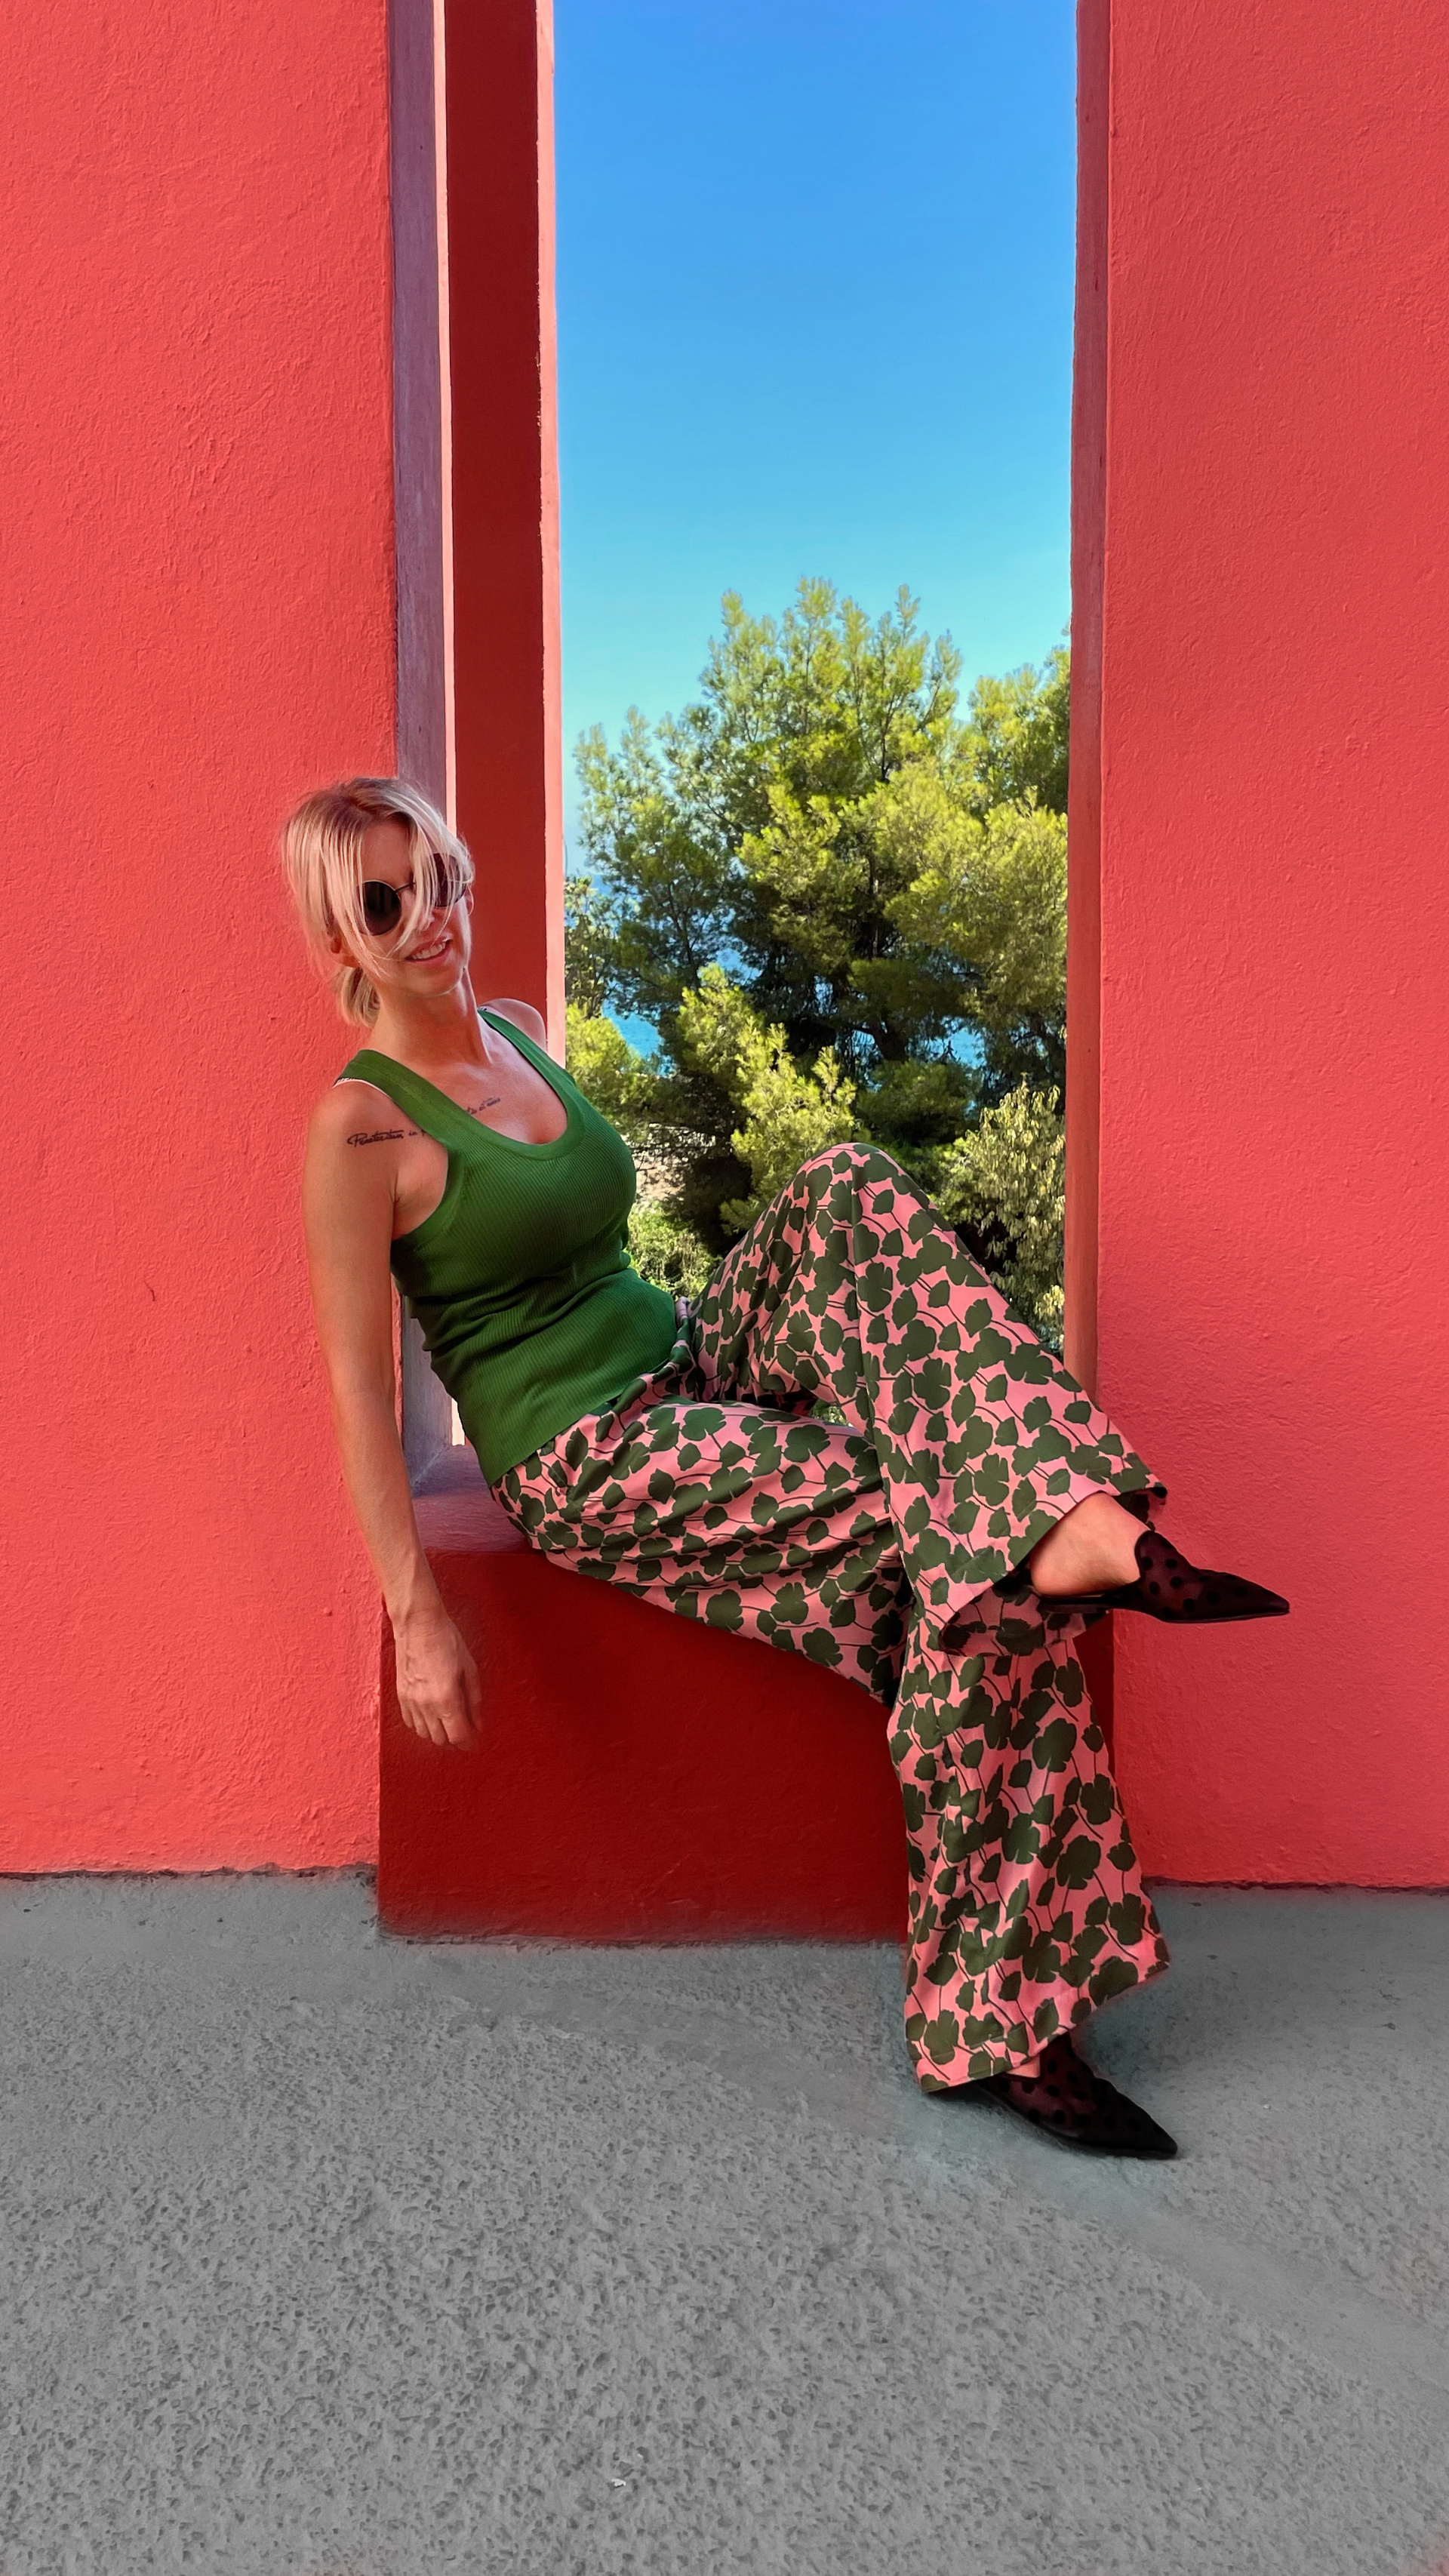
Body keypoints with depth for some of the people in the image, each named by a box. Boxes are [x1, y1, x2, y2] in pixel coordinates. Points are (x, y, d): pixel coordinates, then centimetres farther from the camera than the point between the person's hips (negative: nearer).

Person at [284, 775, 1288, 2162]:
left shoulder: (519, 1029, 12)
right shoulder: (361, 1123, -11)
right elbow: (360, 1391, -12)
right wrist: (419, 1622, -14)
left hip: (685, 1367, 8)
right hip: (590, 1469, -8)